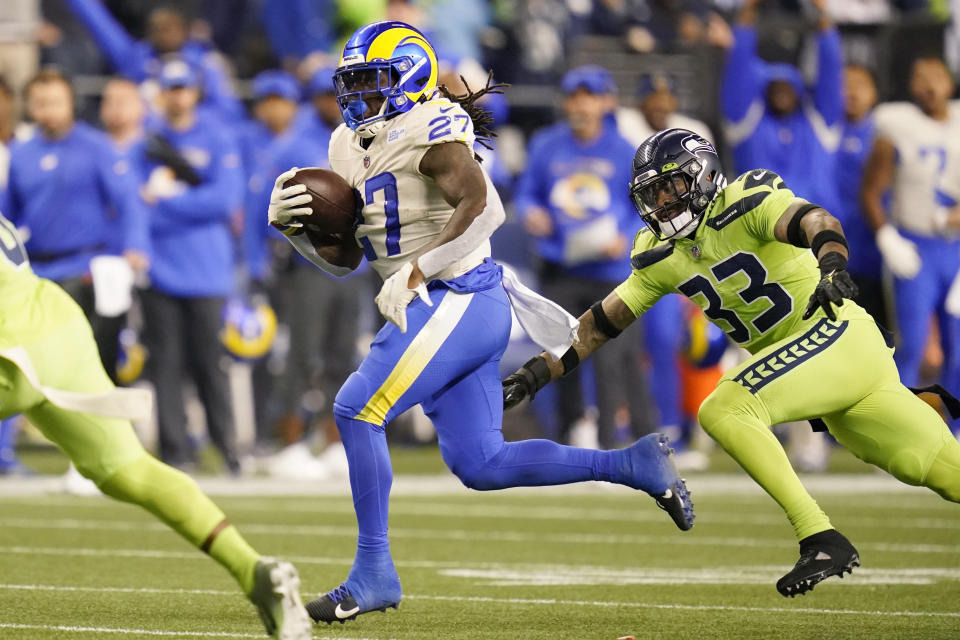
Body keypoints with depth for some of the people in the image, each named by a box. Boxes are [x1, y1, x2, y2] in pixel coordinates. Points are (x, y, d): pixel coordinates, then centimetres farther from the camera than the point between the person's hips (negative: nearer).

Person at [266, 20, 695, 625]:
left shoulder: (428, 128, -11)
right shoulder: (354, 146, 16)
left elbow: (483, 206, -25)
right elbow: (343, 258, 19)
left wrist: (415, 273, -27)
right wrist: (296, 226, 0)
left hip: (457, 299, -10)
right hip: (436, 309, 10)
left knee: (357, 409, -14)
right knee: (478, 464, 8)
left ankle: (373, 572, -10)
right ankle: (632, 464, 15)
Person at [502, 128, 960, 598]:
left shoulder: (746, 204, -14)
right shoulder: (661, 256, 9)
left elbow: (817, 223, -31)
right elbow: (604, 321, 13)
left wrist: (833, 267, -53)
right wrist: (537, 374, 5)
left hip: (837, 334, -8)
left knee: (724, 410, -23)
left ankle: (822, 540, -22)